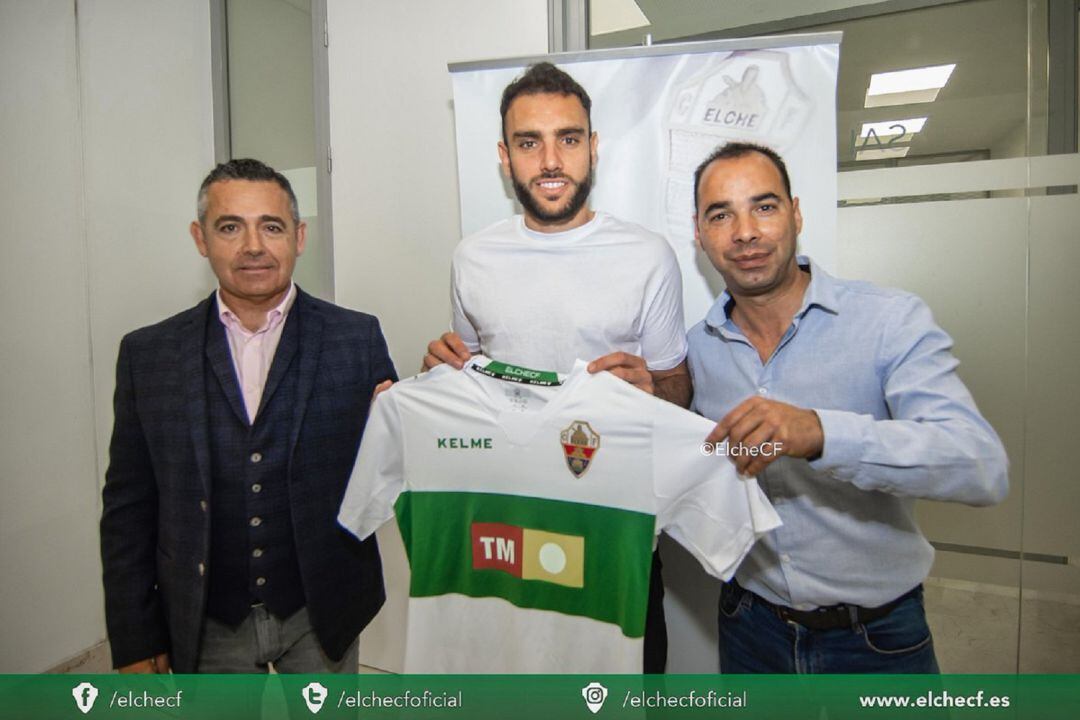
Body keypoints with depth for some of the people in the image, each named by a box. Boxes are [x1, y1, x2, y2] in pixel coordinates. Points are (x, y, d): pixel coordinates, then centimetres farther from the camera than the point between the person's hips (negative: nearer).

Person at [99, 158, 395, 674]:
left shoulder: (356, 338, -8)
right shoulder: (148, 354, -4)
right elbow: (128, 509, 1)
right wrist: (134, 639, 1)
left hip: (322, 613, 0)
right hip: (205, 627, 1)